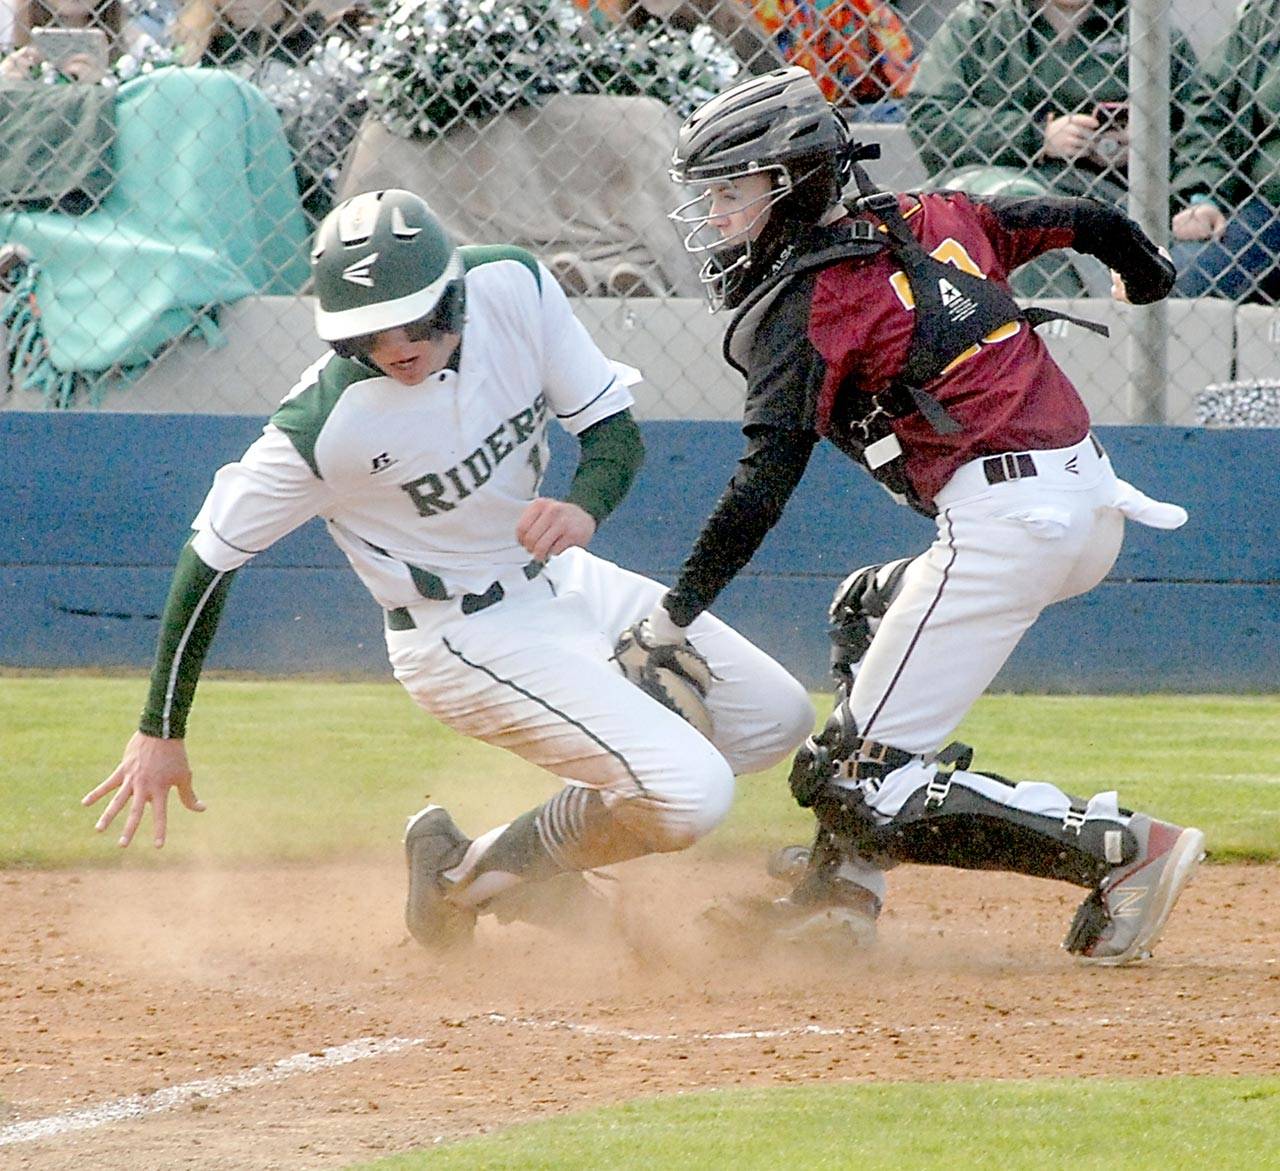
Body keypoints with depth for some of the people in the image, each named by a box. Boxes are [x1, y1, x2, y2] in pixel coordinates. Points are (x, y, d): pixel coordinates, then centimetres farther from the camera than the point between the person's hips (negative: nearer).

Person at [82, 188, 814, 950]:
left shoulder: (515, 286, -15)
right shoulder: (327, 425, -28)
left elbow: (617, 429, -6)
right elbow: (213, 554, -17)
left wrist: (585, 508, -29)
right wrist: (161, 733, -14)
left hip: (564, 579, 7)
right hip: (470, 639, -7)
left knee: (775, 718, 12)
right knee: (692, 796, -20)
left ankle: (548, 845, 18)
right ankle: (480, 875, 3)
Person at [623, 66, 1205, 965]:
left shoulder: (800, 306, -4)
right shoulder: (931, 220, 16)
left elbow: (764, 485, -12)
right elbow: (1087, 221, 27)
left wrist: (672, 618, -10)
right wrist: (1146, 275, 49)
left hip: (1003, 525, -9)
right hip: (1098, 499, 9)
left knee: (862, 785, -7)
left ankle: (1120, 851, -18)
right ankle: (846, 885, 24)